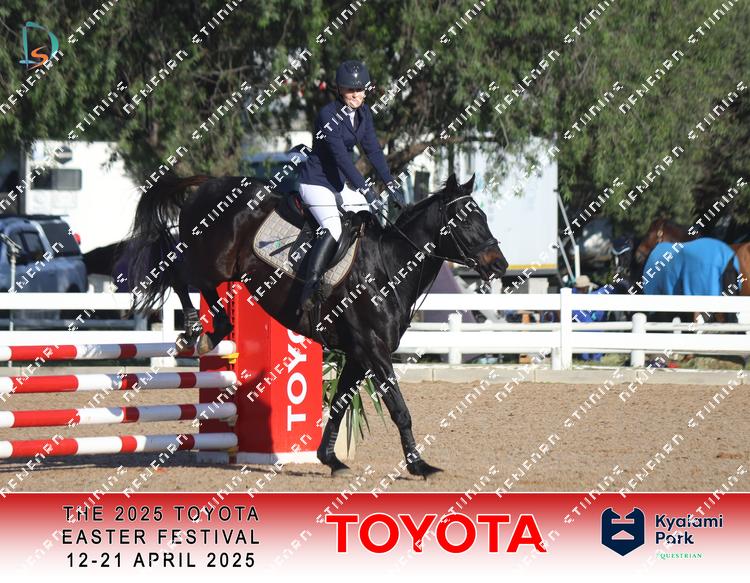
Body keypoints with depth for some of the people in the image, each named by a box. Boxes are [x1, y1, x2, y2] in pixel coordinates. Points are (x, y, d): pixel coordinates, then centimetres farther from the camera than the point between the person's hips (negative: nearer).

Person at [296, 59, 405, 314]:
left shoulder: (363, 113, 2)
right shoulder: (328, 116, -22)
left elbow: (373, 150, 2)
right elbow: (341, 156, -28)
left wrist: (391, 185, -8)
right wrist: (365, 190, -33)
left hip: (340, 183, 9)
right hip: (316, 183, -8)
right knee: (333, 230, -26)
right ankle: (308, 292, -26)